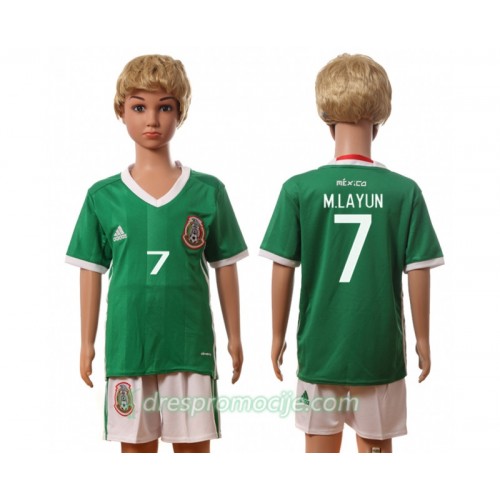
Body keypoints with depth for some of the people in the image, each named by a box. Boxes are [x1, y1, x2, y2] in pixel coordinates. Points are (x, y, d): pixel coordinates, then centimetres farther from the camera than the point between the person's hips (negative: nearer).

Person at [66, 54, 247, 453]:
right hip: (127, 344, 1)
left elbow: (225, 266, 5)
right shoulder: (103, 196, 1)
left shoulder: (208, 192, 0)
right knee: (136, 446, 11)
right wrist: (87, 343, 7)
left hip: (191, 343, 0)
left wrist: (234, 336, 6)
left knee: (194, 445, 9)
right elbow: (92, 271, 6)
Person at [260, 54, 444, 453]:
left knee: (320, 447, 14)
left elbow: (283, 271, -6)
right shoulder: (405, 192, -9)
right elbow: (418, 273, -5)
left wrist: (278, 335, 7)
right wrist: (423, 339, 8)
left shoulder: (299, 189, -9)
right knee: (377, 447, 15)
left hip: (319, 346, 0)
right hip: (380, 349, 0)